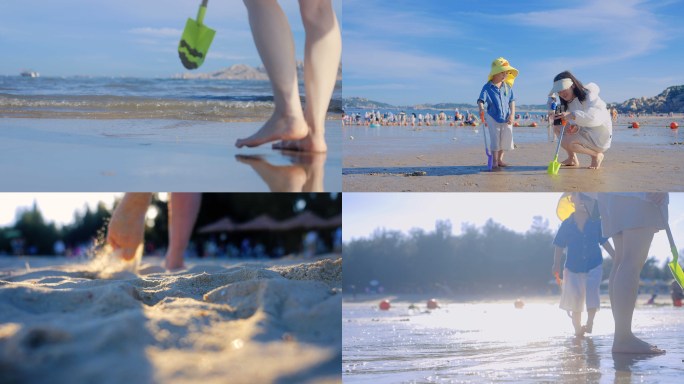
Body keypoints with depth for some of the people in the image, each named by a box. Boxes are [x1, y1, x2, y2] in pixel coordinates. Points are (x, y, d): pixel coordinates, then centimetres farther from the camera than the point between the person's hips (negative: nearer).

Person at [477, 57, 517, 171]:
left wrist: (512, 114, -7)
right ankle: (494, 162, 1)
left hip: (506, 118, 4)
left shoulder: (507, 87, 1)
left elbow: (512, 101, 3)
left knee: (505, 139, 11)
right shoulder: (487, 87, -10)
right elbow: (481, 100, -19)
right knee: (495, 139, -5)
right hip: (493, 117, -4)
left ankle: (500, 159, 27)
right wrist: (481, 108, -40)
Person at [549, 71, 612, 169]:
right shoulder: (569, 103, 8)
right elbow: (576, 121, 6)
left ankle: (597, 155, -6)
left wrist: (573, 115, -50)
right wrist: (575, 127, -21)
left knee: (567, 142, -28)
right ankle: (572, 159, 9)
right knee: (557, 126, 5)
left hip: (599, 139, -9)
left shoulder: (589, 96, -18)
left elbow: (597, 117, -37)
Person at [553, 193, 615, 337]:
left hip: (594, 265, -1)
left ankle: (590, 322, -14)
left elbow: (604, 242, 6)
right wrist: (556, 265, -4)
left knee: (592, 290, -20)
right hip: (573, 267, 1)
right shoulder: (567, 224, -1)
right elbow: (559, 246, 2)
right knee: (575, 296, 2)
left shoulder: (596, 222, -1)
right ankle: (577, 328, 13)